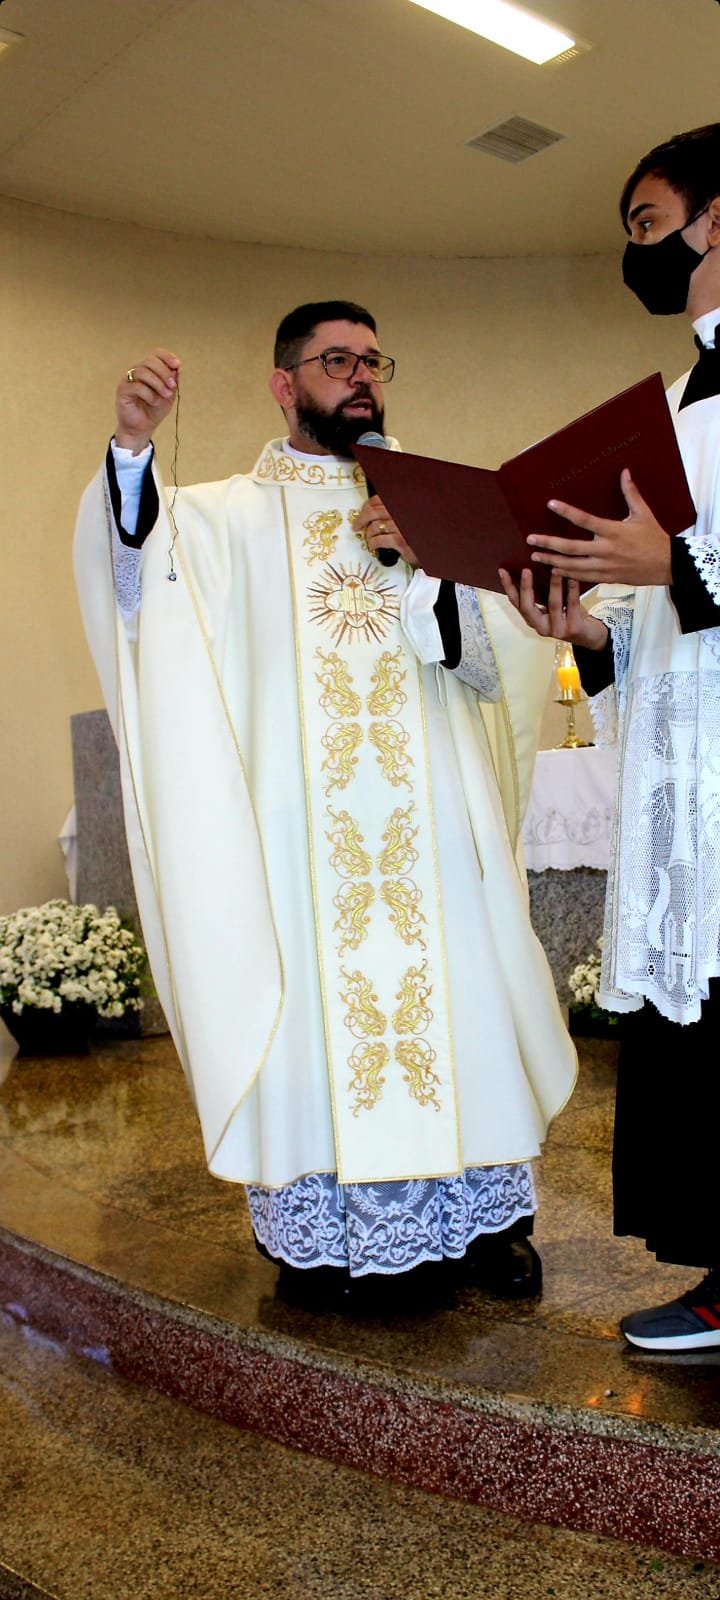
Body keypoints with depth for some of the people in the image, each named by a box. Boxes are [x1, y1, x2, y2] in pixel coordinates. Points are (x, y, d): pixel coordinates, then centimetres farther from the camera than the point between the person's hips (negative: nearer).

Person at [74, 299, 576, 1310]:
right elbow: (137, 574, -13)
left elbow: (496, 658, 7)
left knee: (452, 991, 4)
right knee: (316, 999, -1)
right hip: (300, 828, -2)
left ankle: (478, 1212, 20)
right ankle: (322, 1226, 15)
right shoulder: (231, 515, 8)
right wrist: (132, 449, -30)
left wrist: (415, 568, -9)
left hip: (430, 820, 3)